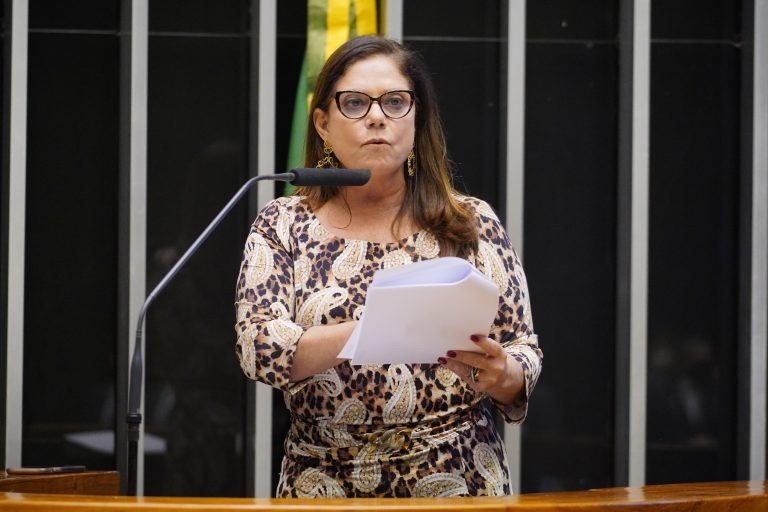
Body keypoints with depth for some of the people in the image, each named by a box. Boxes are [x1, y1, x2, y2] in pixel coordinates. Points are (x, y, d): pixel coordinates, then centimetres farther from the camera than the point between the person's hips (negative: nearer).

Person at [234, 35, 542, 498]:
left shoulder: (473, 223, 9)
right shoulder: (284, 226, 8)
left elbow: (524, 354, 10)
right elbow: (259, 347, -5)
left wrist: (500, 376, -14)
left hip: (456, 478, 0)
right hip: (323, 488, 0)